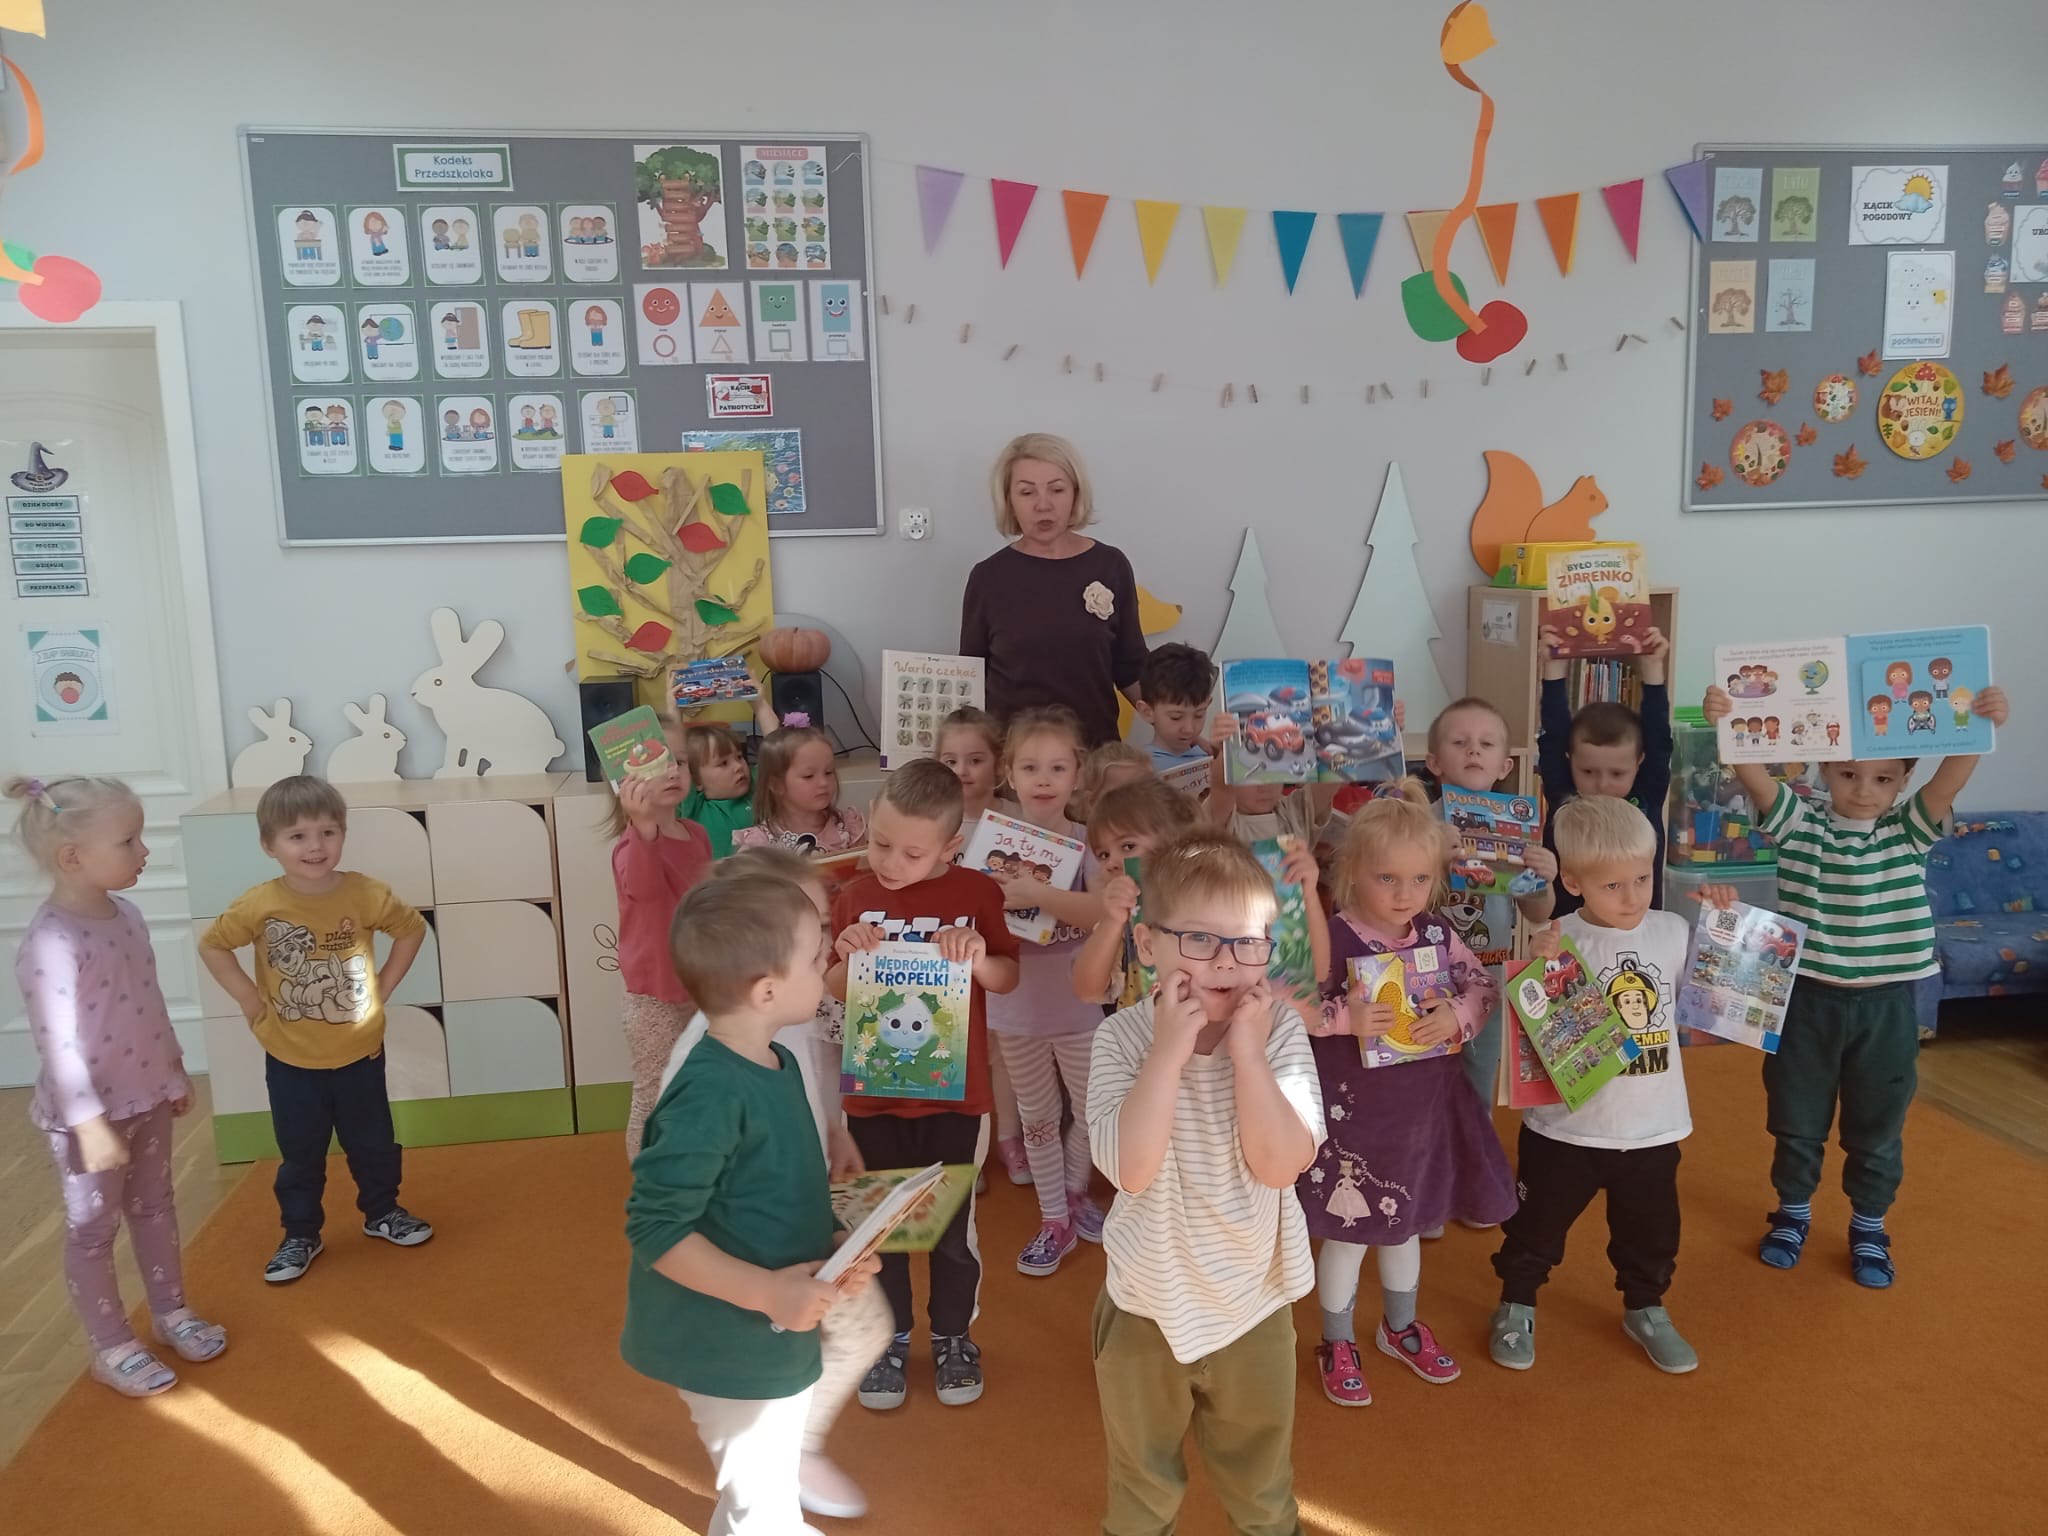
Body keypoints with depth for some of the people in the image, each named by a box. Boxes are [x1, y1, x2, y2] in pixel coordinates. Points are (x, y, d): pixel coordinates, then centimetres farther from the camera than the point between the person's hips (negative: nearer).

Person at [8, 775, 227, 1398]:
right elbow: (58, 1045, -25)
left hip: (146, 1098, 8)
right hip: (86, 1114, -8)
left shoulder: (126, 914, 0)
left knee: (154, 1207, 21)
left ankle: (171, 1311, 38)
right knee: (92, 1230, 10)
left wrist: (175, 1073, 17)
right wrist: (91, 1125, -24)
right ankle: (112, 1348, 25)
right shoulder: (50, 943, -26)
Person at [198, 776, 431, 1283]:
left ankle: (382, 1212, 39)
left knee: (372, 1143, 18)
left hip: (359, 1053, 1)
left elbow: (412, 929, 2)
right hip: (291, 1060, 0)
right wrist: (249, 999, -5)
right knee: (300, 1155, 15)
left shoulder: (366, 894, -15)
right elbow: (211, 946, 0)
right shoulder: (260, 904, -16)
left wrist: (384, 984, -3)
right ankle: (300, 1235, 34)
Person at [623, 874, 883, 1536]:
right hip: (734, 1346, -9)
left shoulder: (778, 1064, 0)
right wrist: (768, 1292, -29)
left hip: (780, 1337, 9)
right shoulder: (710, 1094, -29)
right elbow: (654, 1229, -28)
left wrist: (834, 1254, -4)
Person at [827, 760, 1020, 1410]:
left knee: (953, 1226, 12)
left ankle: (953, 1336, 34)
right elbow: (835, 993, 5)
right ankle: (889, 1338, 35)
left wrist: (979, 957, -22)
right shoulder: (855, 898, -3)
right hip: (874, 1095, 2)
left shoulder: (975, 893, -8)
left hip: (954, 1095, -1)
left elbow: (1008, 978, -1)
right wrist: (846, 957, -17)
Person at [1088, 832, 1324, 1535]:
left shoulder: (1280, 1030, -15)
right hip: (1146, 1303, -1)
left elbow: (1280, 1164, -25)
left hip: (1254, 1301, 1)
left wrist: (1246, 1051, -29)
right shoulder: (1122, 1037, -18)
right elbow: (1131, 1168, -30)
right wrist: (1168, 1051, -32)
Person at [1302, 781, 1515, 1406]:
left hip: (1426, 1102, 5)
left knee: (1407, 1221, 24)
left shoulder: (1437, 934, -3)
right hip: (1354, 1109, -5)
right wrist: (1346, 1018, -29)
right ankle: (1337, 1345, 31)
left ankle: (1400, 1326, 47)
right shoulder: (1331, 941, -19)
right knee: (1347, 1230, 9)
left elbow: (1483, 987, 4)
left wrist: (1459, 1015, -15)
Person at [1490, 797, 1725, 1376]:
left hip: (1651, 1128, 3)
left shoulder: (1675, 933, -5)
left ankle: (1646, 1310, 47)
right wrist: (1539, 970, -33)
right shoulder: (1558, 942, -17)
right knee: (1538, 1225, 16)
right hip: (1566, 1127, -3)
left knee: (1651, 1230, 22)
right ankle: (1516, 1307, 38)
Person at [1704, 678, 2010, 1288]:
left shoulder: (1909, 830, -4)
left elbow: (1951, 778, -22)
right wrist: (1725, 727, -41)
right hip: (1808, 999, 0)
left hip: (1884, 1005, 0)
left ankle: (1869, 1227, 33)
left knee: (1877, 1127, 14)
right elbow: (1752, 776, -22)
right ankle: (1792, 1213, 35)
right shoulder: (1799, 824, -6)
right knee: (1796, 1119, 15)